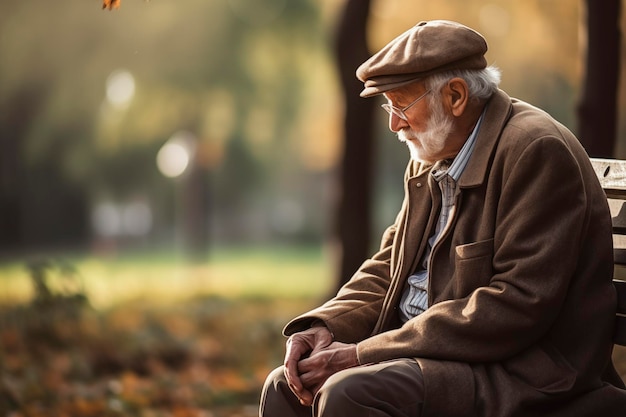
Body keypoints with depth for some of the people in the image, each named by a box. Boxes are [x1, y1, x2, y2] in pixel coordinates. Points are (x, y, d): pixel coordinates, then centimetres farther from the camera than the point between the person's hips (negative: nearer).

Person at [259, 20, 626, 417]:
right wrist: (325, 325, -4)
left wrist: (366, 354, -21)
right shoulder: (431, 158, 12)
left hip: (520, 377, -9)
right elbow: (389, 267, 18)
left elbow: (517, 307, -22)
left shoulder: (537, 151, -16)